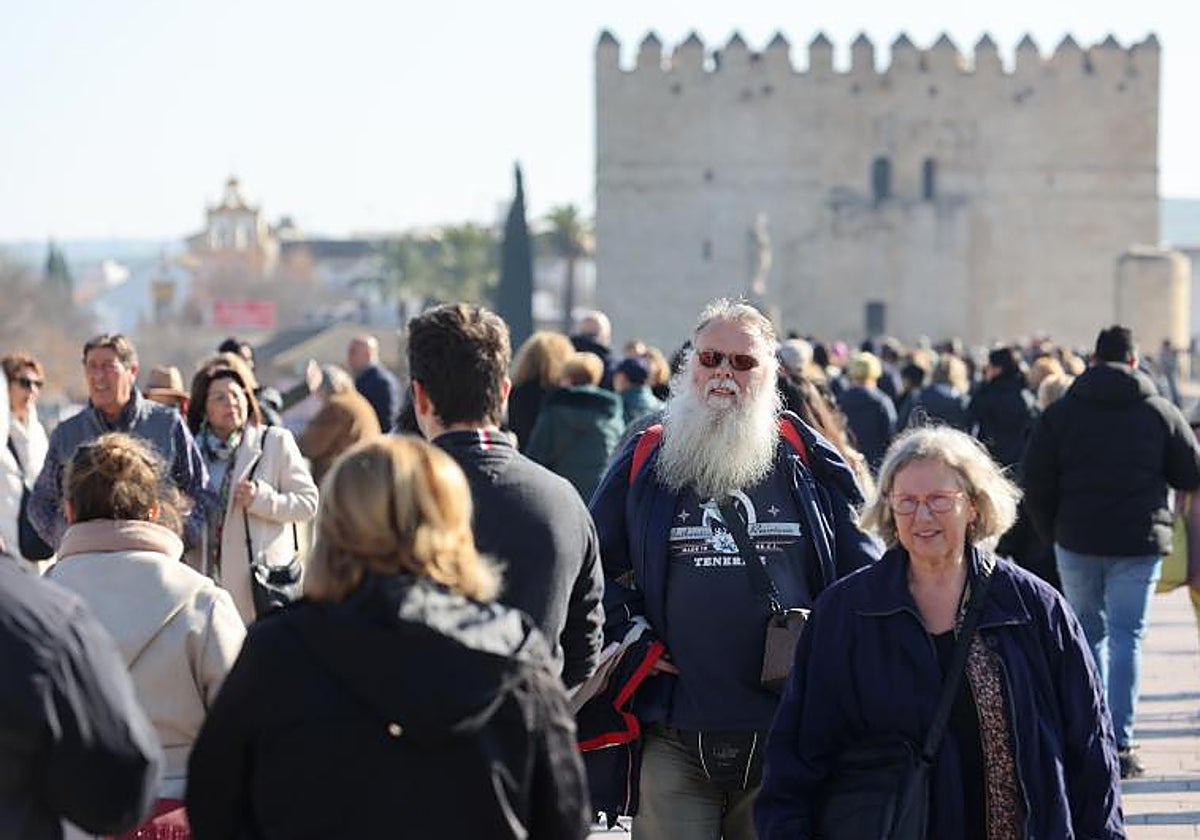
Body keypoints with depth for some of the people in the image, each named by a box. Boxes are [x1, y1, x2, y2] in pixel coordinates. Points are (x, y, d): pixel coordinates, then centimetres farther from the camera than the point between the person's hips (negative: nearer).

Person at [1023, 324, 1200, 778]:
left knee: (1089, 634, 16)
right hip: (1139, 541, -1)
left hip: (1077, 541, 1)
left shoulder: (1062, 412, 0)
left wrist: (1051, 531, 13)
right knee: (1126, 638, 0)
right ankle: (1120, 744, -8)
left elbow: (1036, 484, -1)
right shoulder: (1160, 412, 0)